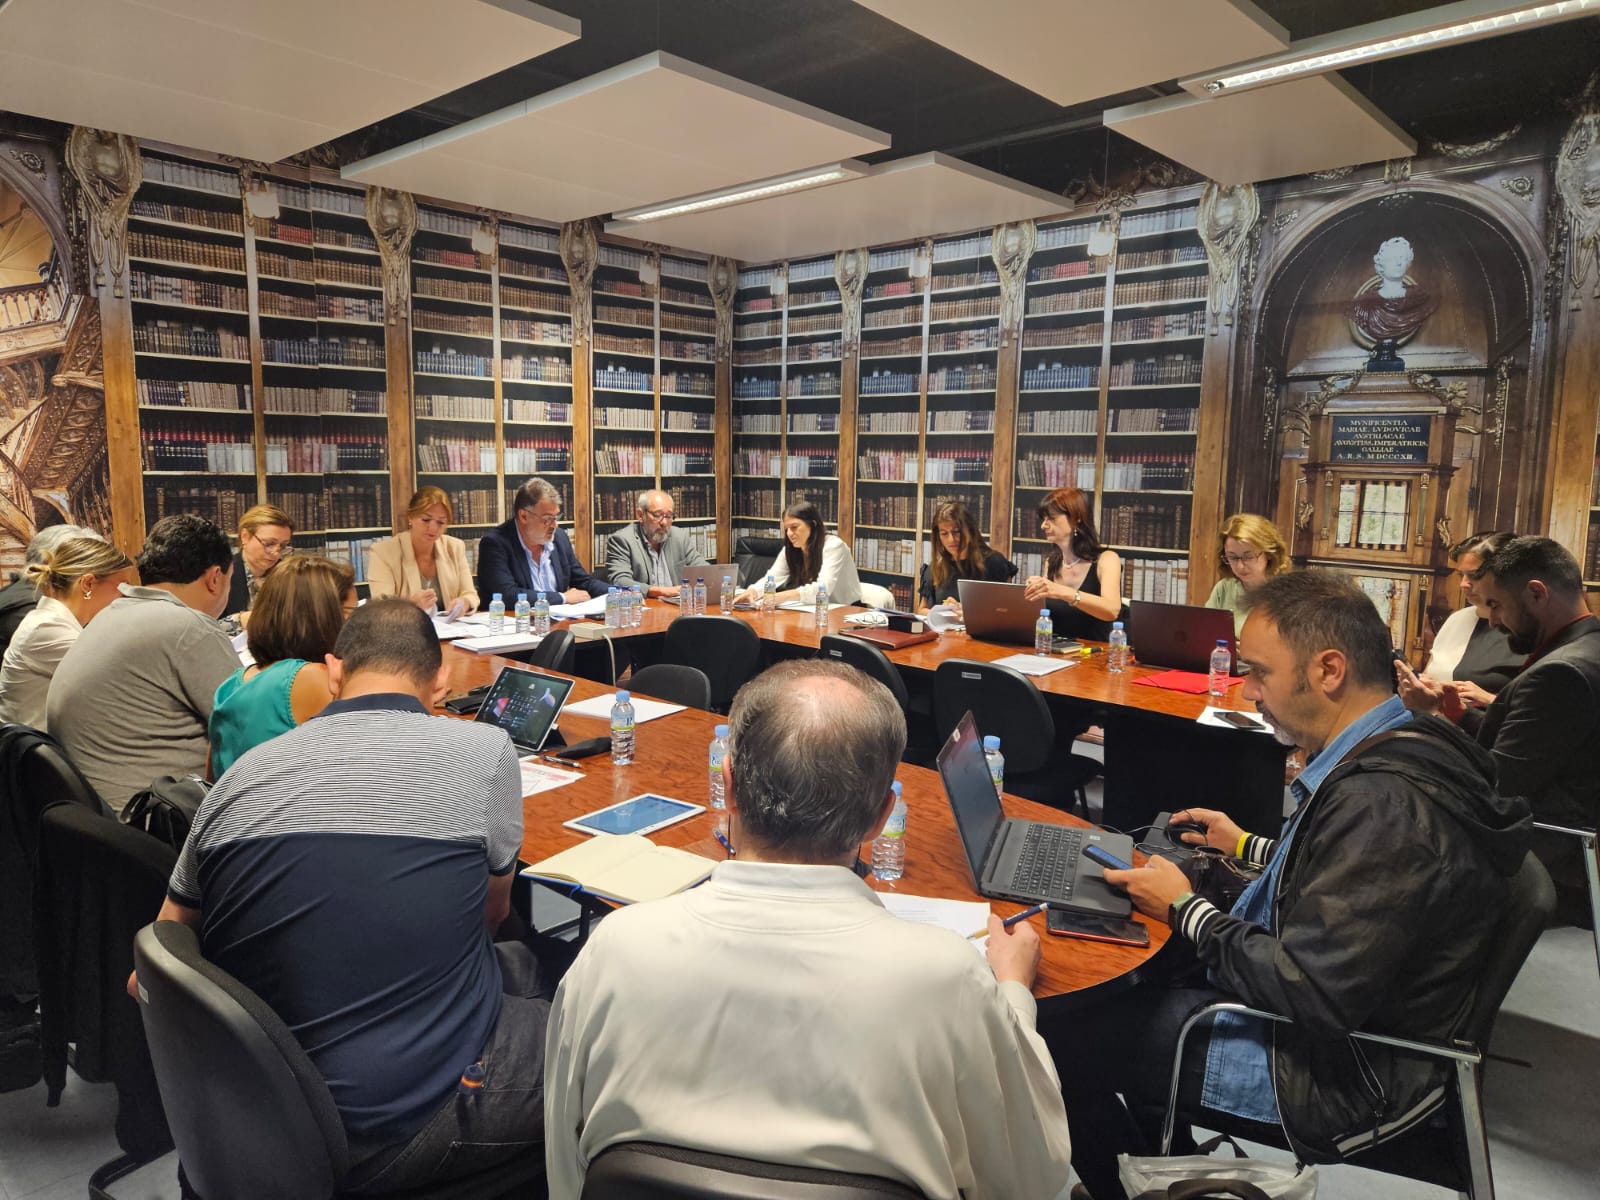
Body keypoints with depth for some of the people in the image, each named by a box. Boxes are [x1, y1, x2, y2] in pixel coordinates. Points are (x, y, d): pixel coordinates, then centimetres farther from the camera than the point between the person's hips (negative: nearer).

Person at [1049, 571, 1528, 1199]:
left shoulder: (1381, 802, -32)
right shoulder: (1406, 751, 0)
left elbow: (1313, 996, -30)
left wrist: (1184, 909, -17)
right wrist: (1249, 847, 18)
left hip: (1339, 1075, -10)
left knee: (1061, 1045, -5)